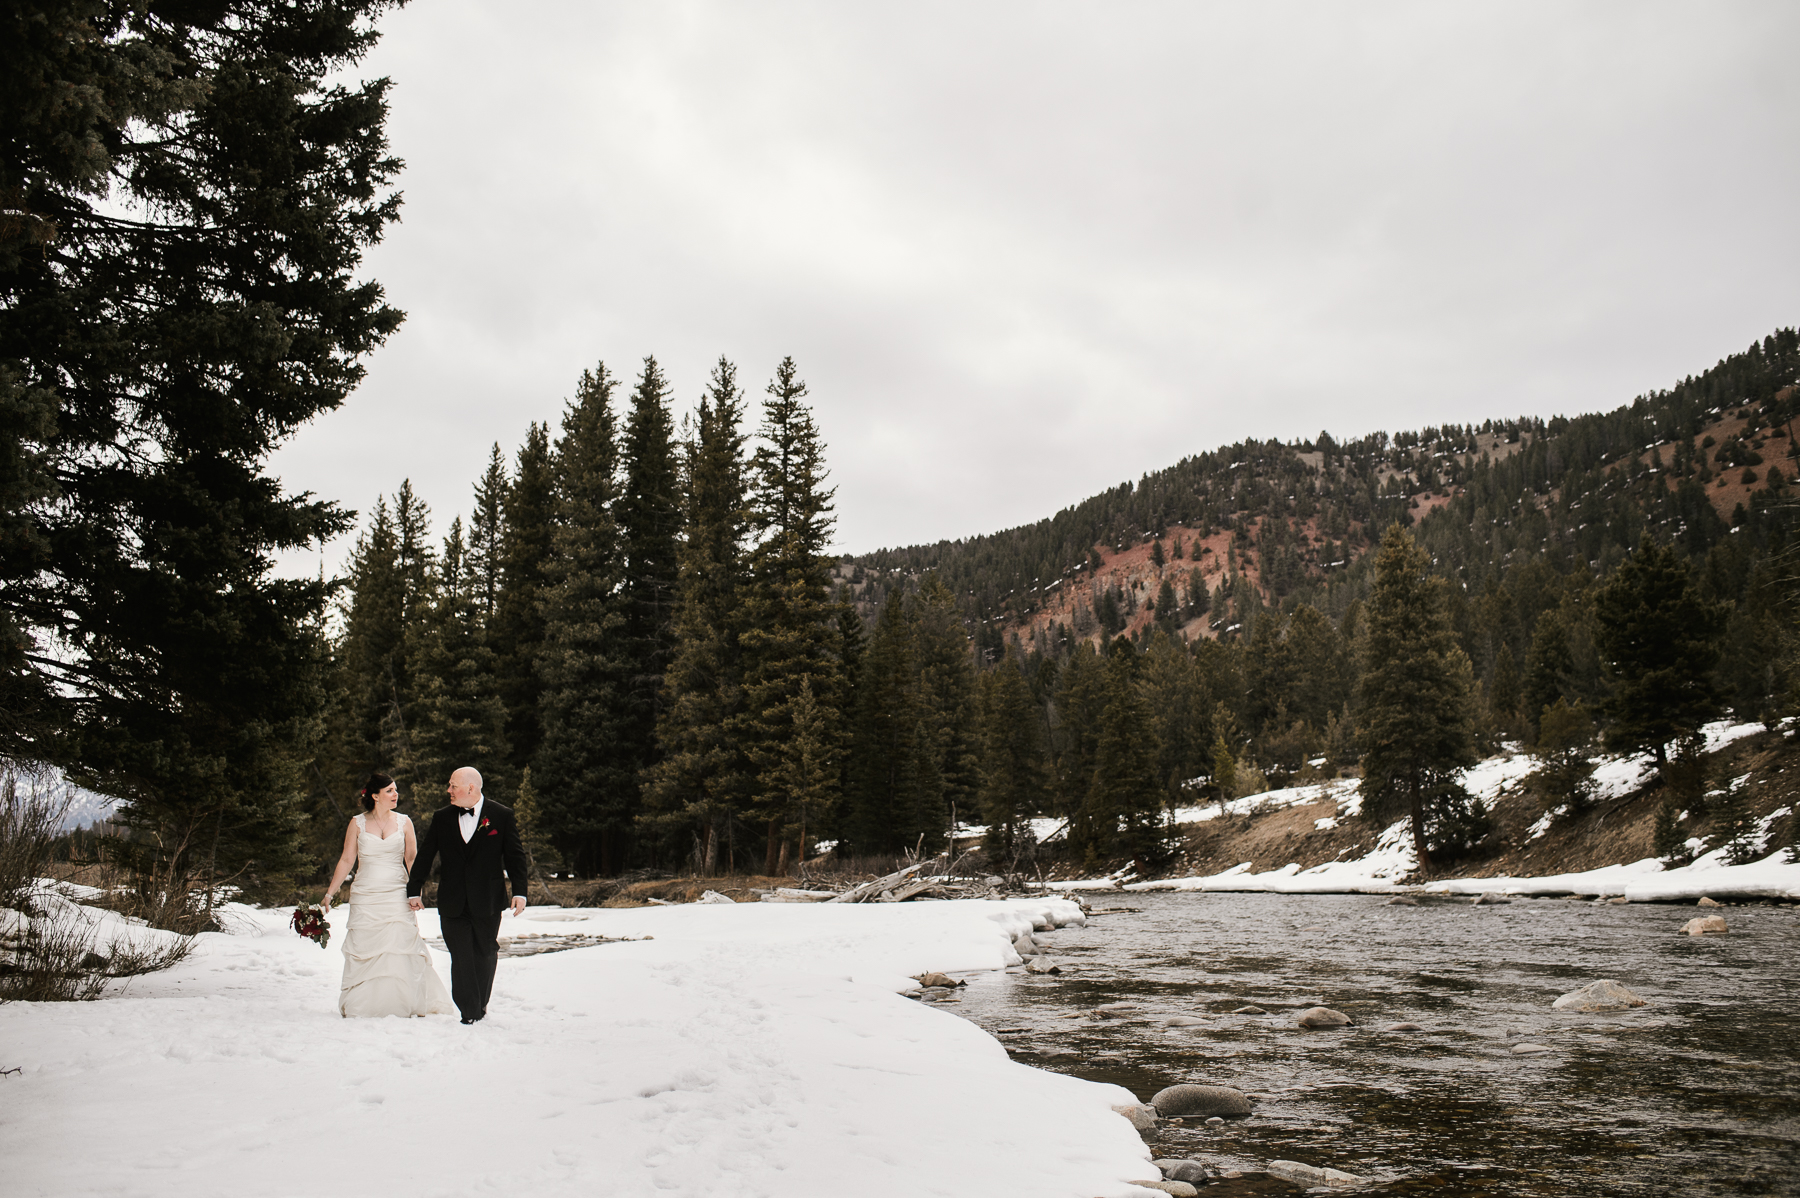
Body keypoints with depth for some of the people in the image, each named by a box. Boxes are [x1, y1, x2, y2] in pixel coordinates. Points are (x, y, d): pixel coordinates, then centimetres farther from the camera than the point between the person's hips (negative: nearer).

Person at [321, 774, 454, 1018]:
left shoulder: (404, 822, 5)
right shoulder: (357, 823, 3)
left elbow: (412, 860, 6)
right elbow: (346, 860, 5)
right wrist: (330, 894, 2)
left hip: (397, 896, 0)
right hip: (365, 897, 0)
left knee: (401, 948, -8)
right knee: (363, 952, 1)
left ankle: (408, 1004, 0)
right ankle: (357, 1008, 13)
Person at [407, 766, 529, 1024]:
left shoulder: (502, 816, -1)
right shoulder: (442, 818, 6)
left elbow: (515, 855, 0)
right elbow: (424, 856, 11)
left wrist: (519, 891, -6)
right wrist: (413, 891, 9)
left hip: (487, 903, -1)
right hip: (452, 904, 1)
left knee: (485, 955, 10)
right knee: (461, 959, -1)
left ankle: (480, 1006, 27)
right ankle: (470, 1012, 5)